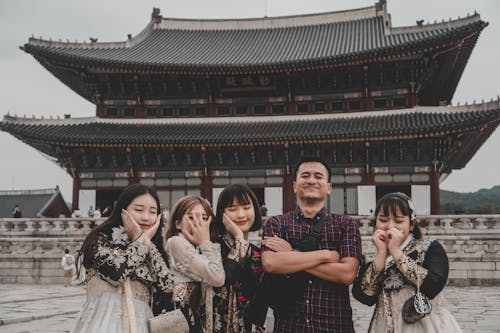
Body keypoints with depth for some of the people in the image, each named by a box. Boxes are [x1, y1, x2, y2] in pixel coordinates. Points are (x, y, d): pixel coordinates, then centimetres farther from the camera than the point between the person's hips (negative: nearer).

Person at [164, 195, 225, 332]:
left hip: (200, 318, 8)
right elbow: (217, 278, -19)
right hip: (183, 317, -8)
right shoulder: (176, 243, -12)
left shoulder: (198, 248, 14)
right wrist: (206, 243, -9)